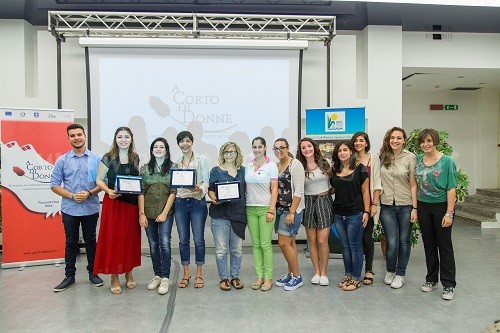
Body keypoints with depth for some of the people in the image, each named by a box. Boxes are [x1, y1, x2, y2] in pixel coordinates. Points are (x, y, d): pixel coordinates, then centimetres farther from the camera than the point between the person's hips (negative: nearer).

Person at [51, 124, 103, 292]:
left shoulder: (96, 159, -1)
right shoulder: (62, 161, -1)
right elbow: (54, 185, 0)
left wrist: (89, 193, -16)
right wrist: (72, 196, -12)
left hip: (91, 208, 0)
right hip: (70, 209, 0)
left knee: (90, 241, 11)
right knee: (71, 243, 10)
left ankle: (93, 273, 24)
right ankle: (69, 276, 22)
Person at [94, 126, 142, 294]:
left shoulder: (136, 158, 8)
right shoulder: (108, 158, -3)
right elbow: (99, 180, -2)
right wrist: (108, 190, -20)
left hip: (132, 203, 4)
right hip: (113, 203, -3)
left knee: (130, 238, 10)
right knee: (113, 239, 1)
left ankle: (129, 274, 25)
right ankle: (114, 277, 13)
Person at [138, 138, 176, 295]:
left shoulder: (173, 168, 0)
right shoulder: (145, 168, 6)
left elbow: (173, 192, -4)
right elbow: (140, 192, 3)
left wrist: (165, 213, -10)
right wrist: (141, 214, -4)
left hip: (166, 212, -2)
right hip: (149, 212, 3)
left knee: (164, 243, -9)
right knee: (153, 245, 9)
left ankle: (165, 278, 1)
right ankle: (157, 275, 21)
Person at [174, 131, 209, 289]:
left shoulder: (202, 159, 1)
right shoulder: (175, 162, 12)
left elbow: (206, 181, -5)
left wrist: (199, 188, -24)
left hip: (197, 202, -3)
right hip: (180, 203, 3)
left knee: (198, 239, 1)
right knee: (183, 239, 8)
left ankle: (199, 274, 14)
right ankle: (186, 273, 20)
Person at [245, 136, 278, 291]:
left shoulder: (271, 166, -3)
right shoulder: (248, 166, 9)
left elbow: (274, 190, -5)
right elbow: (245, 188, 13)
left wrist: (271, 210, -11)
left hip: (265, 208, -4)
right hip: (250, 209, 4)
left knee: (265, 244, -3)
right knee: (255, 244, 8)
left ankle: (268, 278, 8)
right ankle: (259, 276, 17)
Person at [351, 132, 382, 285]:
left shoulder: (373, 158, 2)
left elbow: (377, 183, -1)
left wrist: (374, 204, -7)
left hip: (367, 202, -2)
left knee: (367, 236, 0)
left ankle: (369, 270, 14)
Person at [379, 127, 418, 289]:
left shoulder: (410, 157, -4)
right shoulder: (381, 157, 2)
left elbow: (413, 184, -4)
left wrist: (415, 208, -7)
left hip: (405, 205, -1)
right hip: (387, 205, 1)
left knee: (404, 241, 9)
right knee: (392, 242, -1)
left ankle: (400, 274, 26)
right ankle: (390, 271, 24)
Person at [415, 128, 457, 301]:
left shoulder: (447, 161, -8)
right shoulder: (417, 160, 4)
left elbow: (451, 189, -11)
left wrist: (449, 213, -16)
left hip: (441, 206, -4)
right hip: (423, 207, 4)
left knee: (444, 246, 3)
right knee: (429, 245, 13)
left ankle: (448, 285, 13)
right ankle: (431, 279, 28)